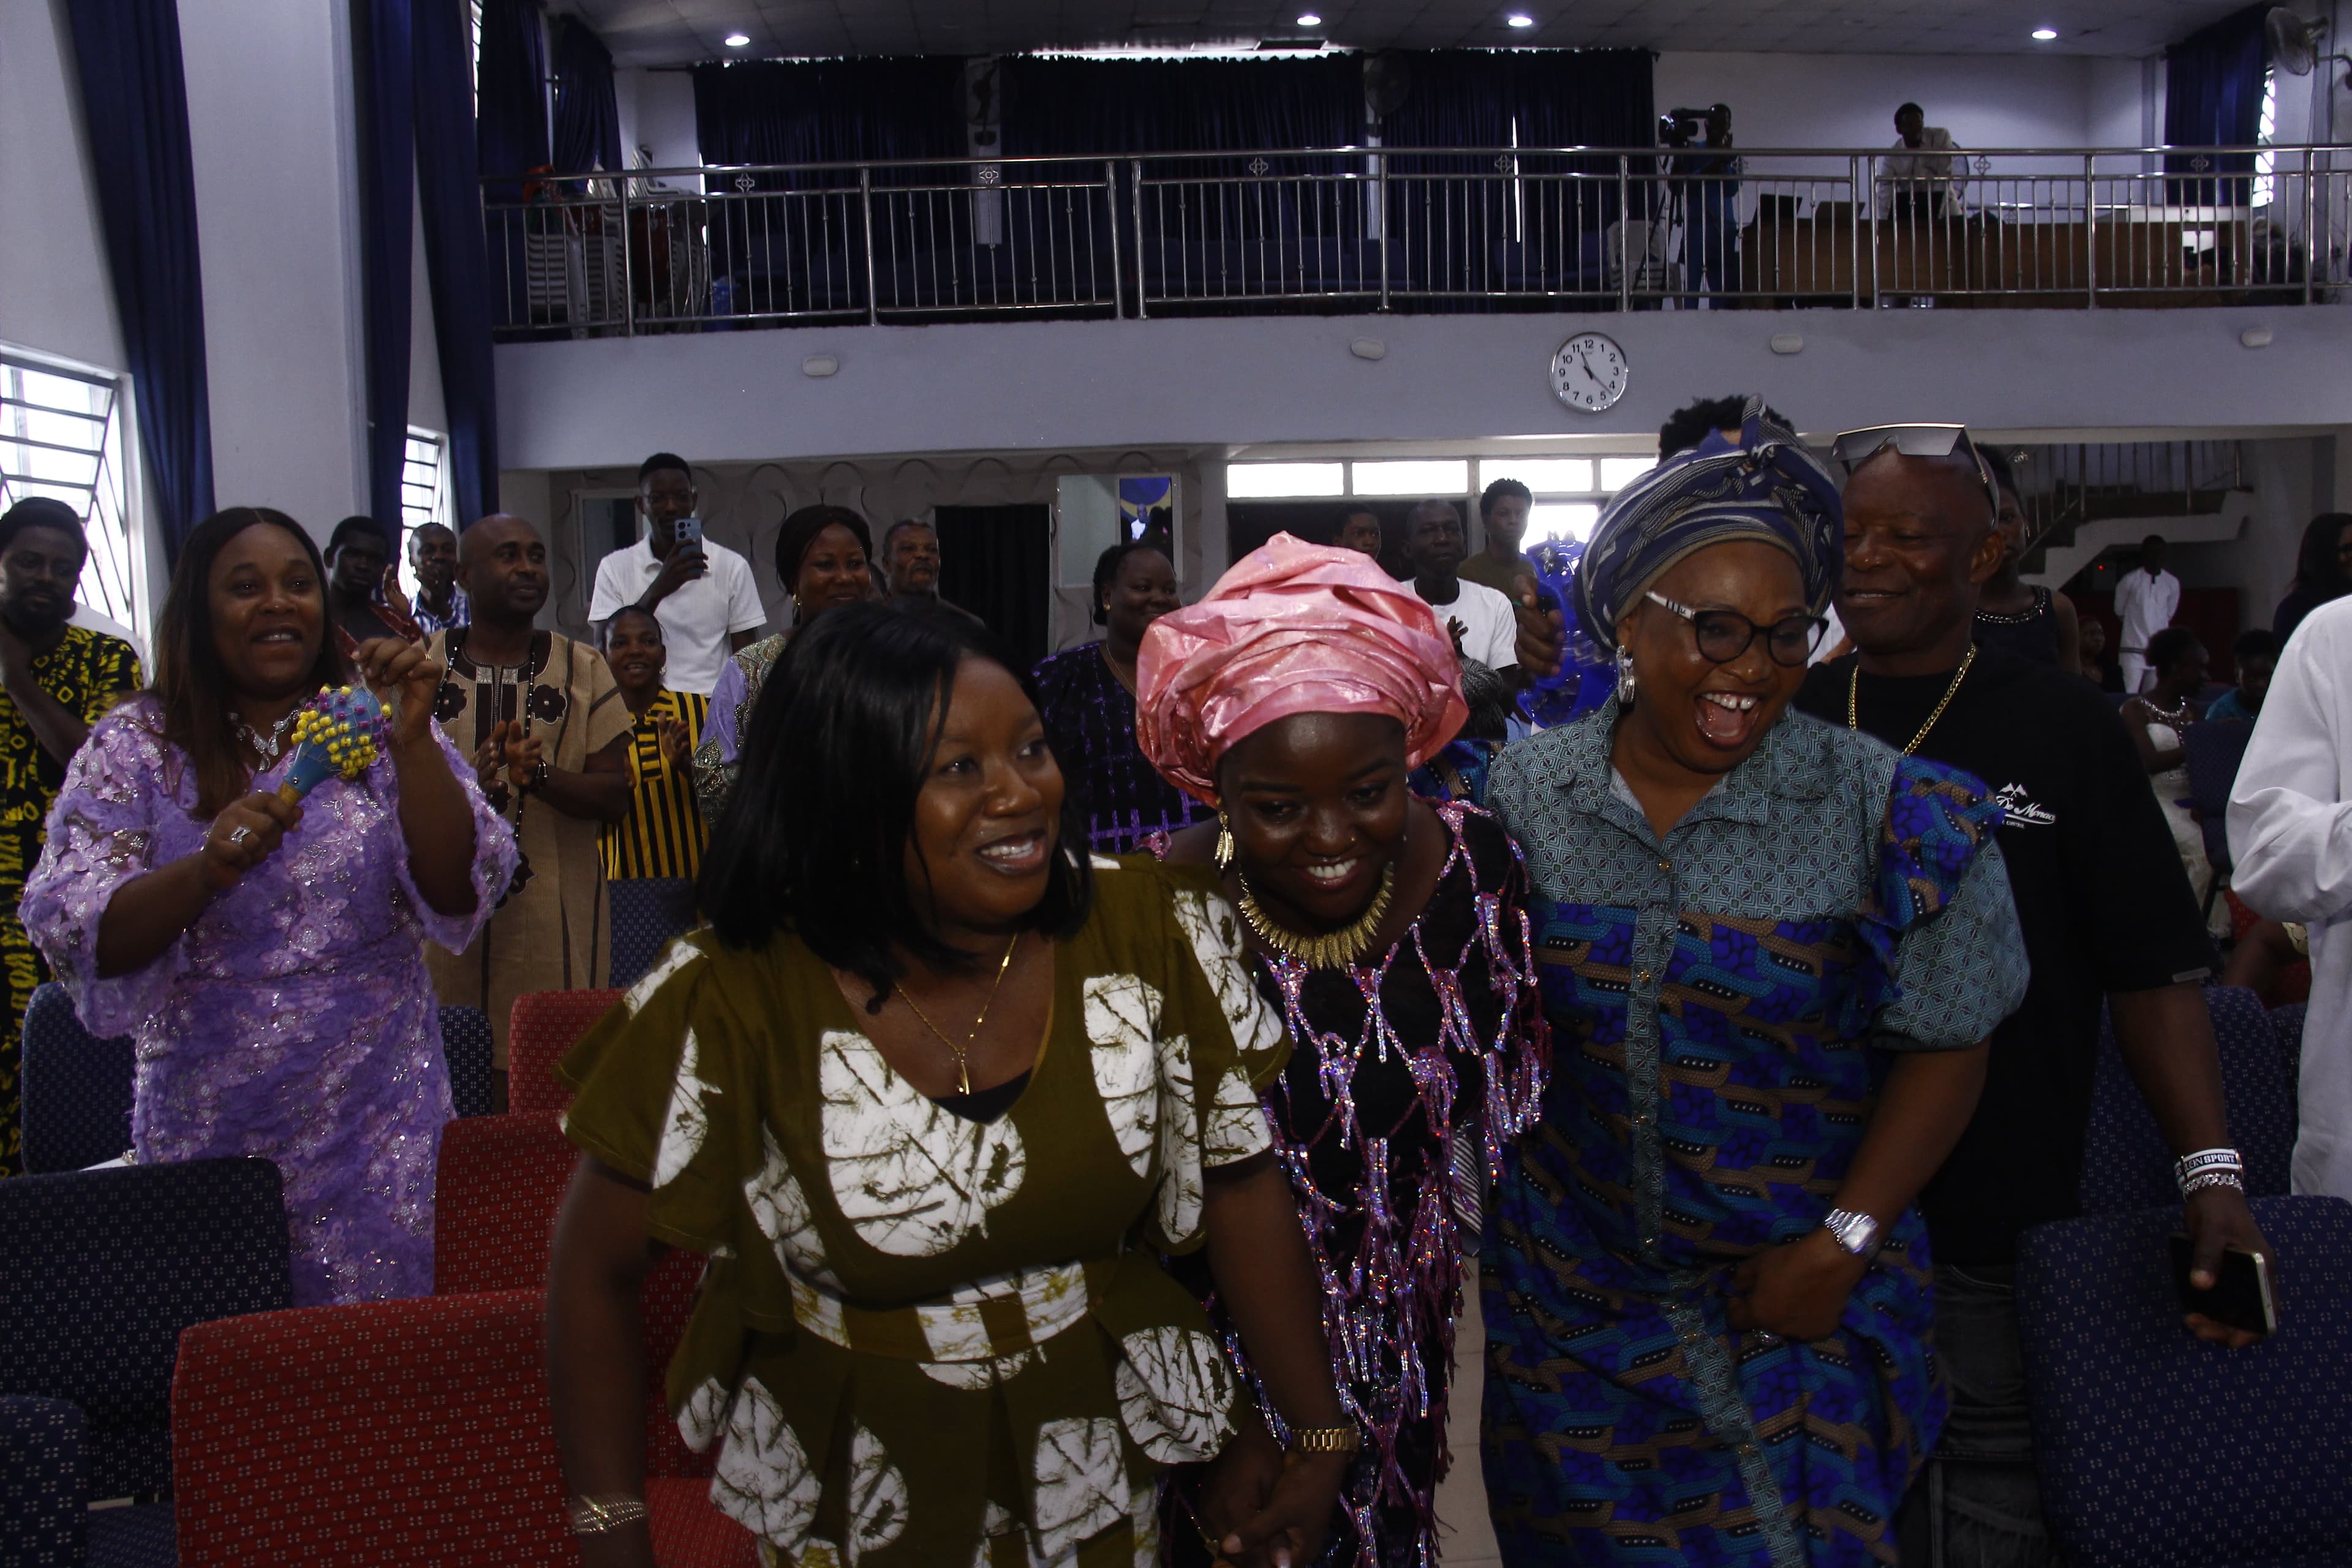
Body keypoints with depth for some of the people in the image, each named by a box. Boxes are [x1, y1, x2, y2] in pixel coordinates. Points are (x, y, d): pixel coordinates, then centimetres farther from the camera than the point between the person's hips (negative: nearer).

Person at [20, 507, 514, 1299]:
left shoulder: (373, 727, 1)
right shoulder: (135, 745, 0)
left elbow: (457, 896, -10)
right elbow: (73, 934, -9)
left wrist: (413, 740, -21)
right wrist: (203, 871, -27)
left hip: (378, 1115, 0)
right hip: (211, 1121, 0)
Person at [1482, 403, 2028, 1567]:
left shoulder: (1887, 815, -11)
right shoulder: (1523, 795, -4)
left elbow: (1944, 1048, -6)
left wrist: (1844, 1242, -11)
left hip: (1796, 1308, -2)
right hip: (1565, 1302, 2)